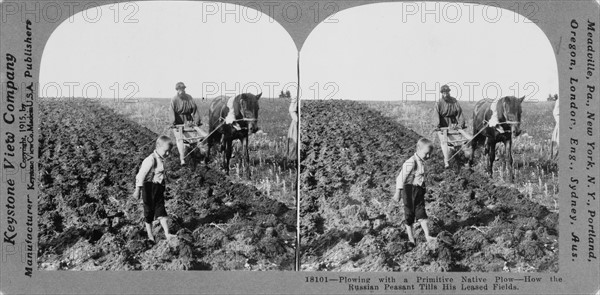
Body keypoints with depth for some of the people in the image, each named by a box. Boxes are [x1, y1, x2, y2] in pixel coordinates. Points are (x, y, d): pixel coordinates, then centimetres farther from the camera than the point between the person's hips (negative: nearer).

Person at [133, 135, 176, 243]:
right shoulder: (151, 160, -20)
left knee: (161, 211, 4)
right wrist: (138, 190, -17)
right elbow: (141, 175, -19)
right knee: (149, 211, 6)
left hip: (159, 189, 8)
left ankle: (167, 234, 0)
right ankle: (150, 235, 18)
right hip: (150, 188, -8)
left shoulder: (161, 159, 7)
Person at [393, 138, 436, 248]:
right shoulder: (411, 163, -18)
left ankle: (427, 236, -3)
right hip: (410, 190, -8)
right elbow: (401, 177, -18)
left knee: (421, 213, 2)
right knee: (410, 213, 4)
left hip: (419, 190, 8)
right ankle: (410, 237, 13)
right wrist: (398, 193, -16)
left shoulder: (422, 162, 10)